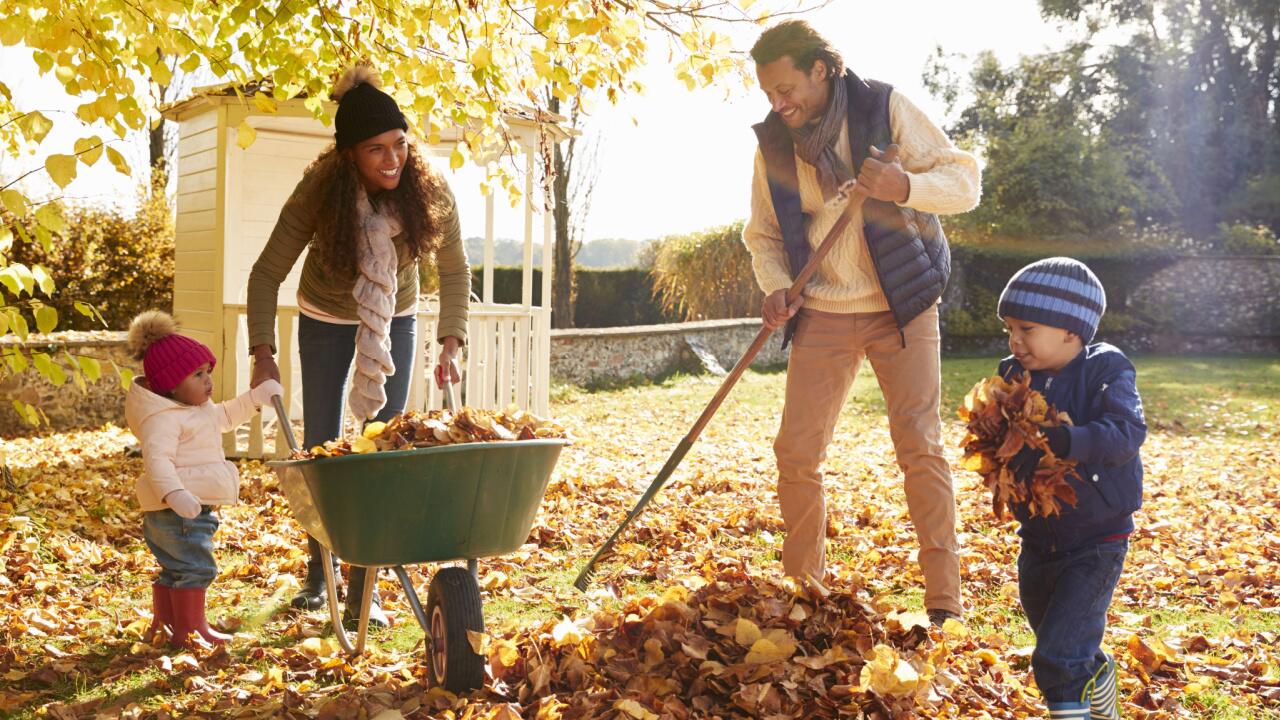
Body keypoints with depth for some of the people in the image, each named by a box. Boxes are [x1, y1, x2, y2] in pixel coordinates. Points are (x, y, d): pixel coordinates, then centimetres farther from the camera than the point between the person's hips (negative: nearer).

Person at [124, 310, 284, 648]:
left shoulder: (199, 409, 16)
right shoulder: (162, 417, -19)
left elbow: (225, 416, 33)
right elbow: (157, 458, -31)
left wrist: (256, 397, 23)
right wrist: (173, 493, -45)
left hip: (192, 507, 11)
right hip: (179, 511, -11)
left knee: (174, 570, 19)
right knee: (195, 568, -7)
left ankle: (162, 625, 30)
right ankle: (191, 629, -1)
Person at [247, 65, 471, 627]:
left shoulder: (429, 191, -25)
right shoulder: (319, 192, -30)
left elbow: (454, 270, -10)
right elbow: (267, 274, -22)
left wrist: (450, 342, -19)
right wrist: (263, 354, -29)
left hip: (395, 322, 1)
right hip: (325, 320, -1)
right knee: (321, 448, 5)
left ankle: (362, 590, 3)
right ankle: (318, 572, 25)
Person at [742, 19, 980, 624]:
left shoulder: (885, 108, -9)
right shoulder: (771, 141, 0)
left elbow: (964, 180, -10)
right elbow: (763, 233, 11)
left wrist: (906, 186, -30)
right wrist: (775, 285, -9)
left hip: (901, 306, -3)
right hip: (822, 315, 3)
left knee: (921, 449, -7)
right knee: (795, 451, 0)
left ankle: (944, 603, 3)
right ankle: (802, 589, 18)